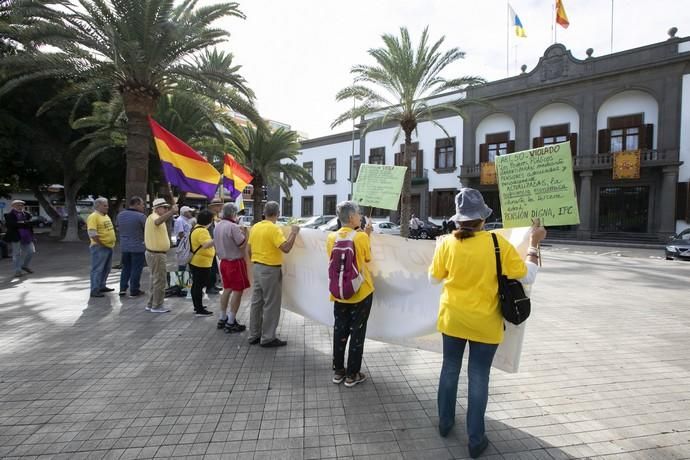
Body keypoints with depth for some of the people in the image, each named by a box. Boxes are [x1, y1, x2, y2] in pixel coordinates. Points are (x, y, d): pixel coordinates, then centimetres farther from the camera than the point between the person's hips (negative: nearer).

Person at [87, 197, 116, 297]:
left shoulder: (106, 216, 15)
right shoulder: (93, 217, -13)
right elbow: (92, 234, -20)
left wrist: (112, 242, 14)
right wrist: (102, 244, -15)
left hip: (109, 247, 9)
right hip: (99, 248, -9)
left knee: (106, 269, 17)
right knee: (97, 269, -3)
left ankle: (102, 286, 29)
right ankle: (94, 290, 2)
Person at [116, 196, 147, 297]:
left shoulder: (120, 215, 4)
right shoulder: (141, 216, -18)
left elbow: (118, 228, 16)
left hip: (124, 246, 6)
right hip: (138, 247, -6)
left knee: (126, 268, 19)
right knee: (136, 269, 3)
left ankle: (123, 288, 19)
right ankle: (134, 291, 8)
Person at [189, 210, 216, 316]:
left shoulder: (196, 228, 12)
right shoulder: (201, 231, -20)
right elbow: (206, 244, -34)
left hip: (195, 262, 11)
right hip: (201, 263, -11)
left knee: (196, 285, 16)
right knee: (199, 286, -5)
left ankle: (197, 307, 27)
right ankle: (200, 310, 1)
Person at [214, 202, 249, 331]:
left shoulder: (217, 226, 6)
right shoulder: (233, 227, -21)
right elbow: (242, 245, -19)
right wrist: (244, 232, -4)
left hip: (224, 261, 9)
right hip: (235, 262, -9)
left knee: (227, 289, 18)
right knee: (237, 291, -1)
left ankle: (222, 319, 26)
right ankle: (231, 323, 3)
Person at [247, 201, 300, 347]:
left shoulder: (255, 227, 7)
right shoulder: (274, 229, -17)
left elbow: (249, 250, 13)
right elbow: (286, 248, -25)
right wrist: (294, 233, -13)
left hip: (257, 267, 8)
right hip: (270, 270, -8)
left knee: (256, 302, 15)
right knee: (271, 305, 2)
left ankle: (254, 335, 24)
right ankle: (268, 338, 9)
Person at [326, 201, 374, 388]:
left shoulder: (332, 237, -4)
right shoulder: (361, 237, -16)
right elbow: (368, 258, -1)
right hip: (361, 292, -4)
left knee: (340, 330, 15)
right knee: (357, 332, 8)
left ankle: (338, 371, 26)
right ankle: (352, 374, 17)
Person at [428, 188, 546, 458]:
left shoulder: (447, 243, -9)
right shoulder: (497, 243, -15)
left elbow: (434, 278, 3)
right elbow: (527, 276, -7)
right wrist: (534, 244, 2)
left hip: (452, 318, 2)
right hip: (484, 323, -2)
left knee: (450, 370, 19)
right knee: (478, 379, 10)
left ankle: (445, 422, 36)